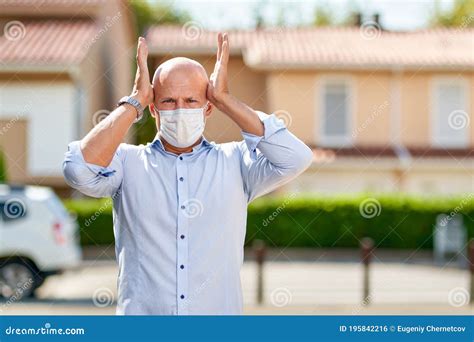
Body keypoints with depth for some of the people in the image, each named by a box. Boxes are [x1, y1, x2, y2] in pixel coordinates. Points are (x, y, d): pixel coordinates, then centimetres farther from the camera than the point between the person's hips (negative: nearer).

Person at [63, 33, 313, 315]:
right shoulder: (128, 162, 6)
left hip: (219, 310, 1)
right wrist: (135, 101, -4)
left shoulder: (234, 162, 7)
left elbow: (295, 158, -9)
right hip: (142, 312, 0)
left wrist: (225, 99, -3)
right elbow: (79, 169, -12)